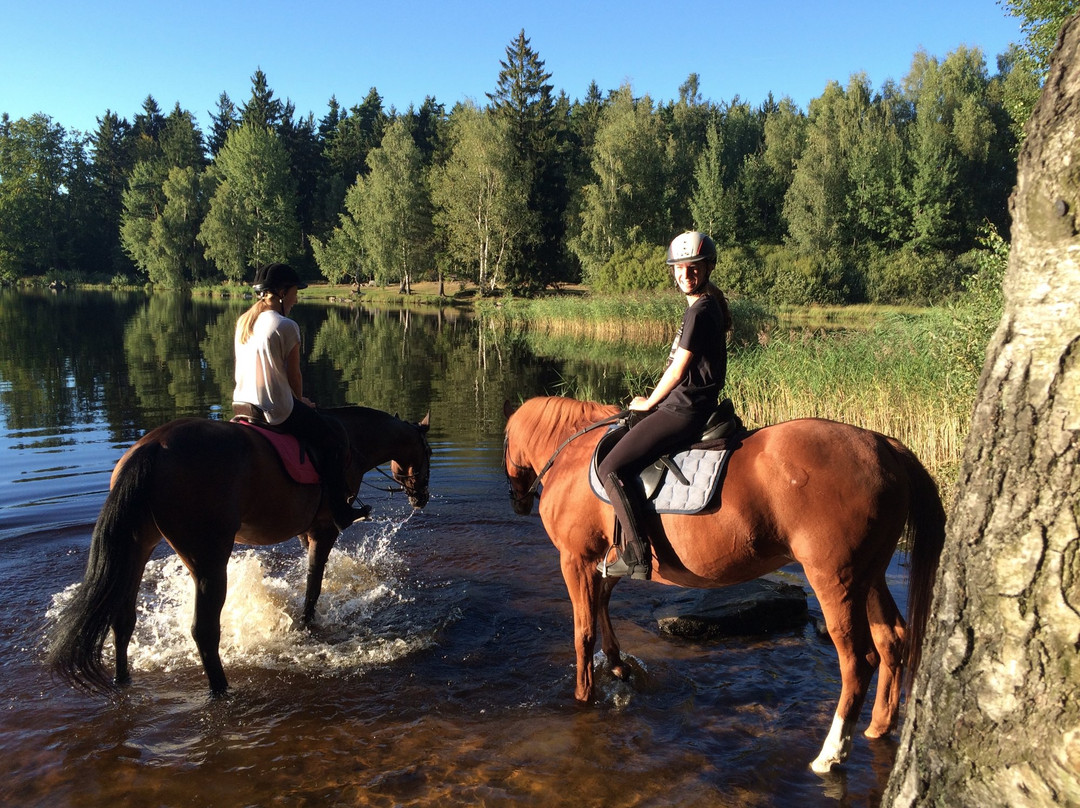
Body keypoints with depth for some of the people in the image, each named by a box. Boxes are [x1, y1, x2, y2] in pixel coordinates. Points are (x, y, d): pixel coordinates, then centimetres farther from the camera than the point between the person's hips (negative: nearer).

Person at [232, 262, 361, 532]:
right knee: (333, 441, 7)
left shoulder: (243, 321, 8)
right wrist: (300, 400, 13)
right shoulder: (286, 326, -15)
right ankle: (340, 511, 9)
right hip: (278, 411, -8)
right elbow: (293, 374, -8)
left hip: (242, 405, 8)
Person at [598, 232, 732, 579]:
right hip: (686, 404, 11)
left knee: (611, 469, -16)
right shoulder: (708, 305, 15)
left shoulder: (700, 310, -17)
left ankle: (636, 555, -13)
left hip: (684, 410, -11)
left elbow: (677, 371, -17)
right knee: (623, 431, 25)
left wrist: (648, 403, -3)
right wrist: (651, 401, 18)